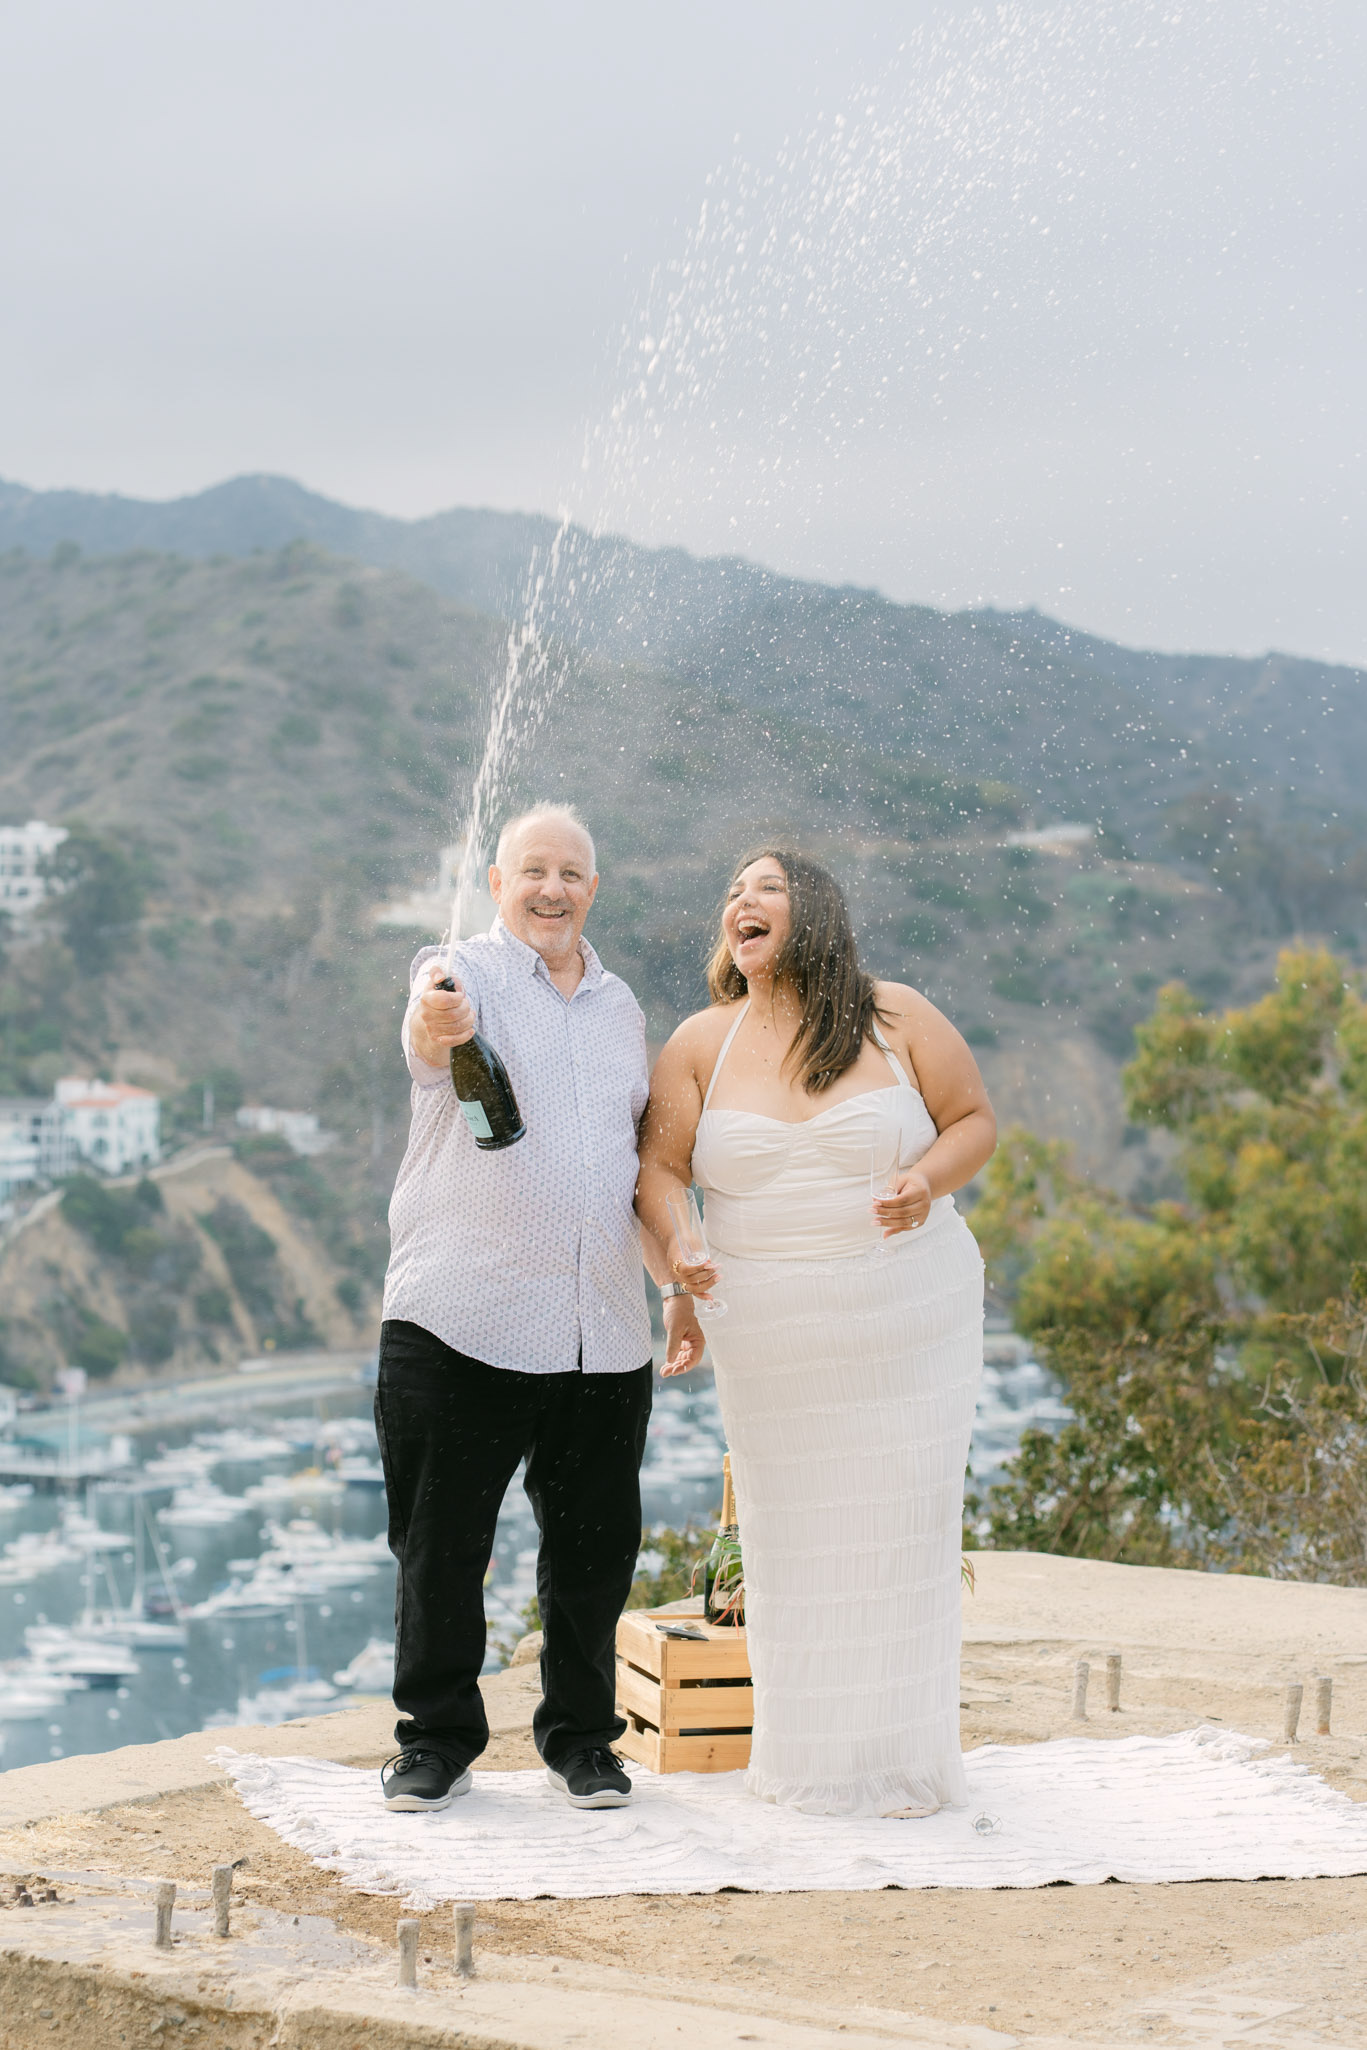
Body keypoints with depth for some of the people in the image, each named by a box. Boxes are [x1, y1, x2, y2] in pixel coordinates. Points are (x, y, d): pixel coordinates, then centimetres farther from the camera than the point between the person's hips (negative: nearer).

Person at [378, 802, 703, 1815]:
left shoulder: (622, 1006, 16)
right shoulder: (469, 973, -3)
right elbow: (437, 1025, -29)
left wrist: (680, 1281, 22)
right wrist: (434, 1022, -53)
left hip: (604, 1338, 5)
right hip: (461, 1328, -5)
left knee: (595, 1550, 9)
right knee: (442, 1545, 3)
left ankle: (582, 1736, 24)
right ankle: (438, 1739, 17)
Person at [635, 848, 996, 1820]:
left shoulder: (896, 1018, 0)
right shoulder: (702, 1043, 4)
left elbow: (976, 1121, 4)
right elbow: (659, 1166, 3)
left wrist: (929, 1178, -17)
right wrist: (676, 1249, -16)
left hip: (910, 1319, -1)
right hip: (769, 1332, 1)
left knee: (905, 1523, 0)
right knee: (791, 1532, 3)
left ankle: (905, 1755, 10)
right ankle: (808, 1757, 12)